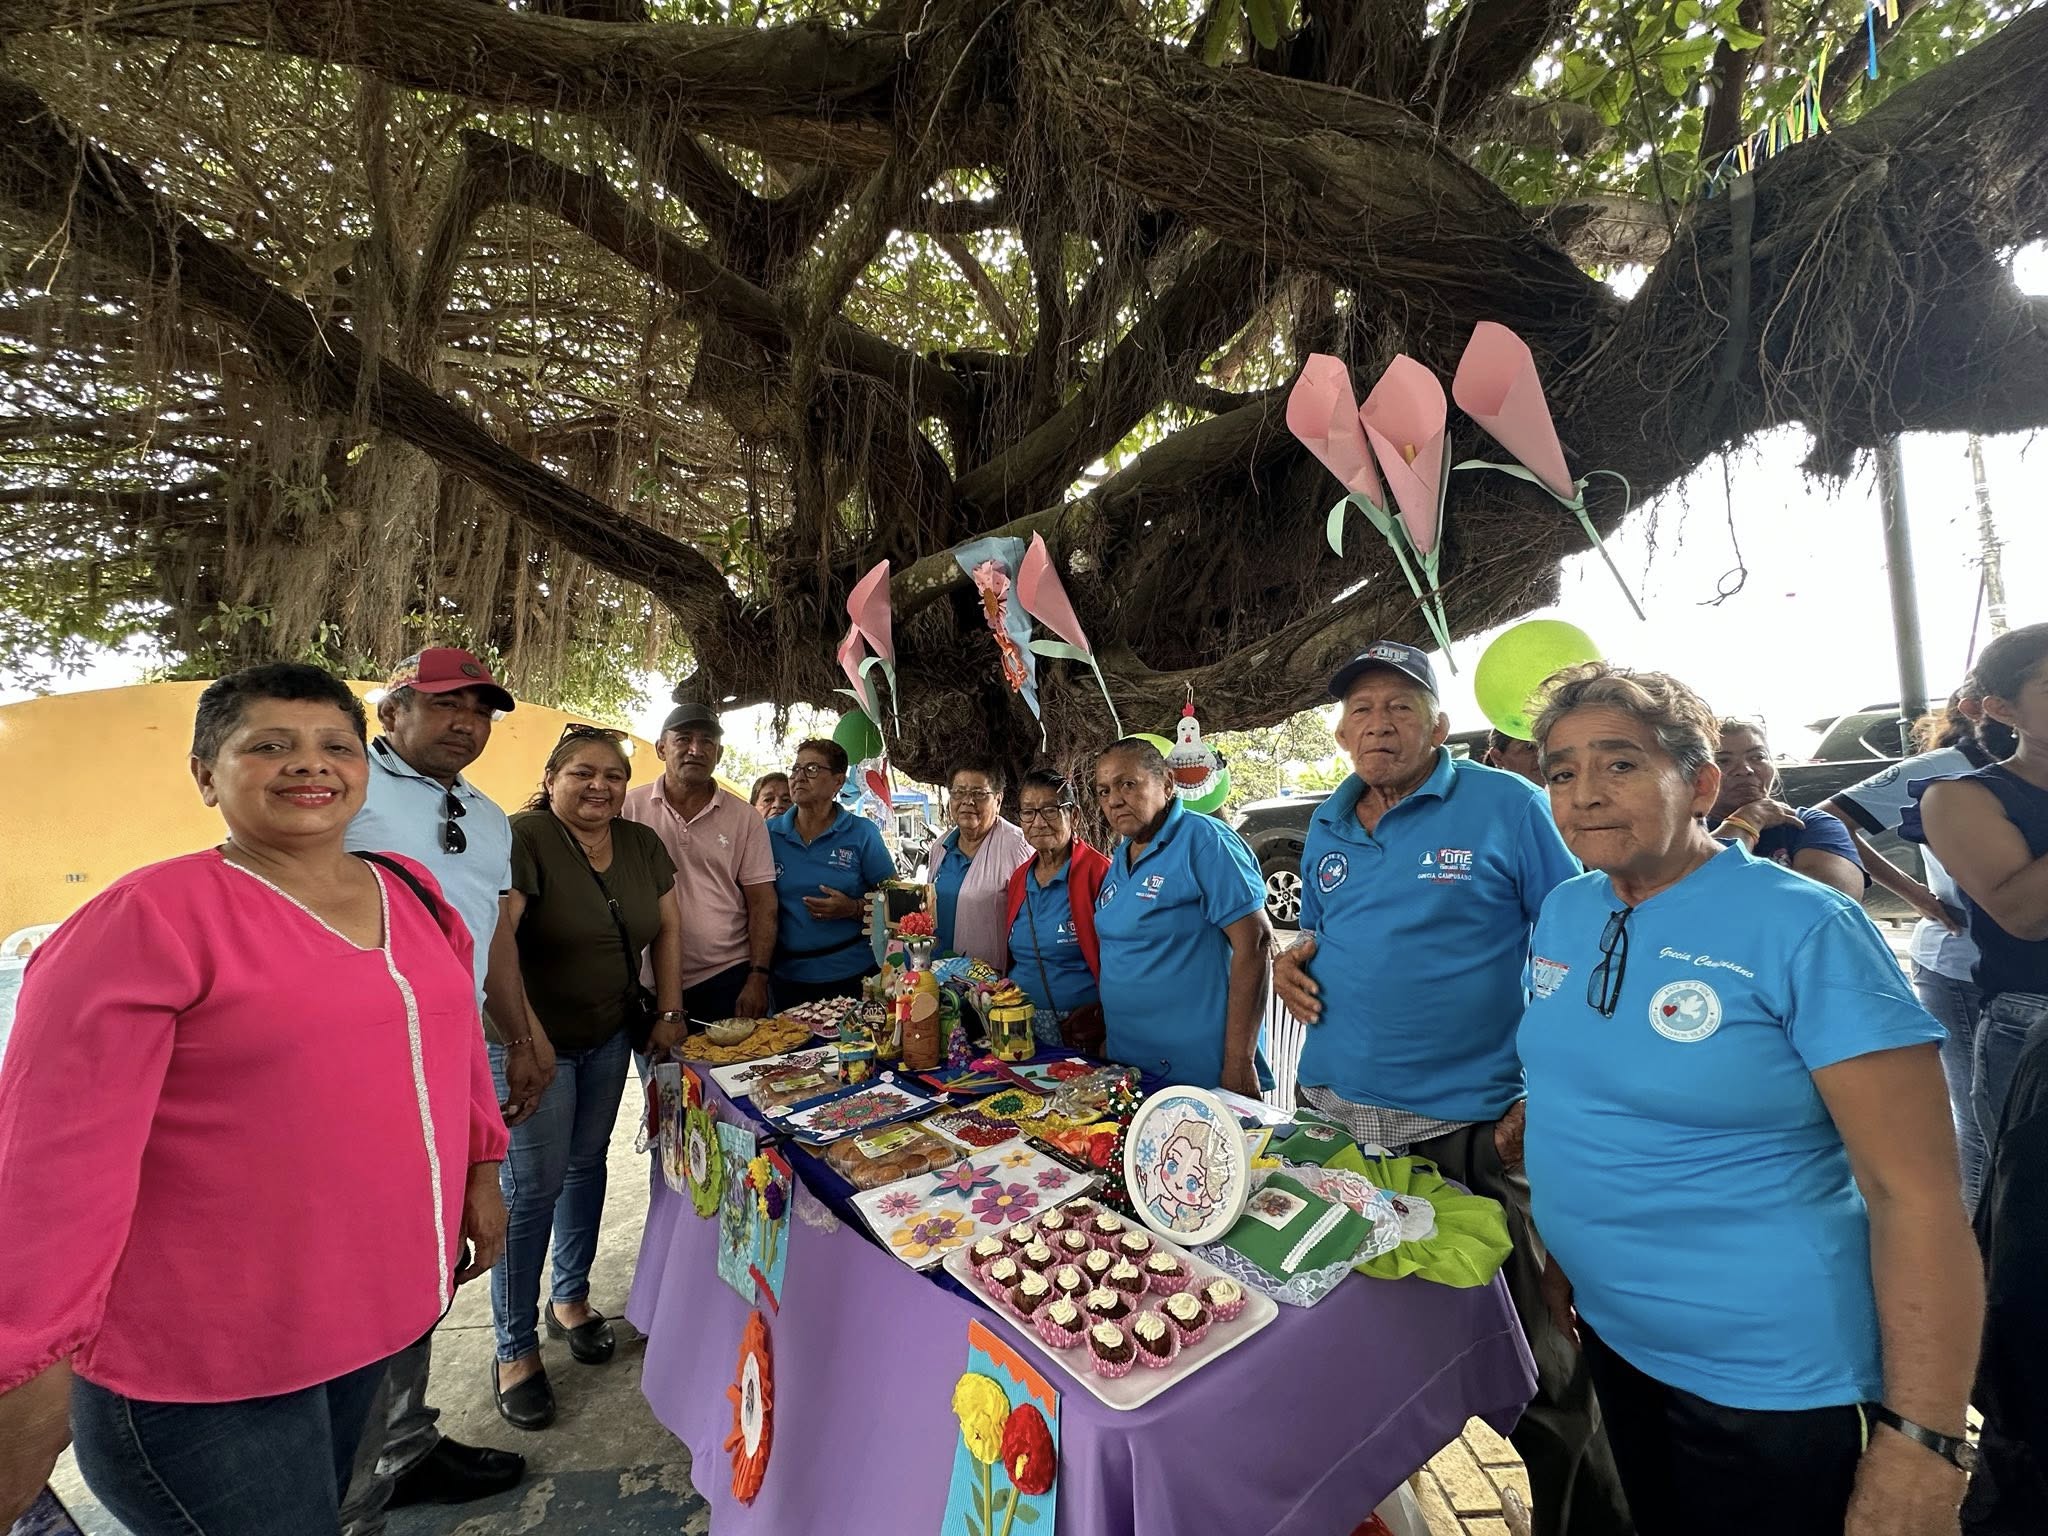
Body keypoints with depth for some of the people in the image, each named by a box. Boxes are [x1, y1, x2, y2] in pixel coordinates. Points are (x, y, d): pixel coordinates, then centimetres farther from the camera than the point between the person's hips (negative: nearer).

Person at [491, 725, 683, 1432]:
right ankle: (514, 1349, 21)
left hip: (609, 1037, 6)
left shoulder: (641, 844, 0)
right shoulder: (524, 839, -19)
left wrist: (669, 1012, 2)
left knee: (587, 1164, 18)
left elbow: (666, 929, 8)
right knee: (533, 1187, 1)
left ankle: (569, 1298, 40)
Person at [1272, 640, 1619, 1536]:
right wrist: (1293, 962, -2)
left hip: (1462, 1125, -5)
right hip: (1327, 1112, 6)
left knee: (1526, 1360, 8)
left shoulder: (1507, 807, -9)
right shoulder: (1325, 829, 8)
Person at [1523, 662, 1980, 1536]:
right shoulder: (1560, 914, -2)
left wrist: (1922, 1441, -19)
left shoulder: (1802, 928, -20)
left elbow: (1917, 1196, -19)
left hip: (1771, 1374, -5)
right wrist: (1559, 1251, 12)